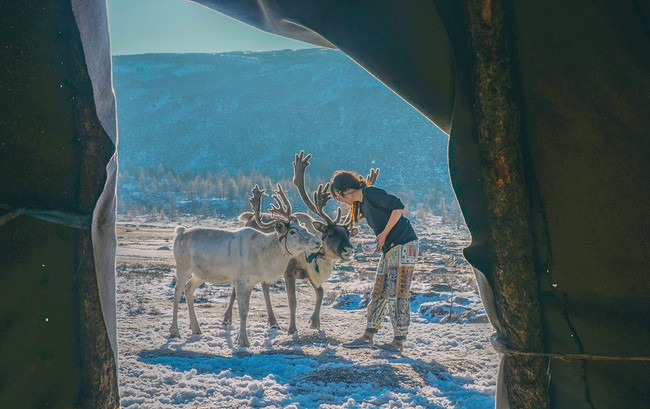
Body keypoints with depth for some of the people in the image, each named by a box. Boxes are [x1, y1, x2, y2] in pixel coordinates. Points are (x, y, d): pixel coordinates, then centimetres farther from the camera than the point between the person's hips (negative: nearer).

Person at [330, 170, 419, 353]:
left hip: (403, 245, -10)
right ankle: (368, 337, 12)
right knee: (378, 293, 9)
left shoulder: (371, 193, -13)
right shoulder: (361, 203, 14)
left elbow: (398, 207, -20)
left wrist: (384, 234, -15)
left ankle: (399, 342, -3)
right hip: (389, 248, 10)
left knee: (397, 295, -8)